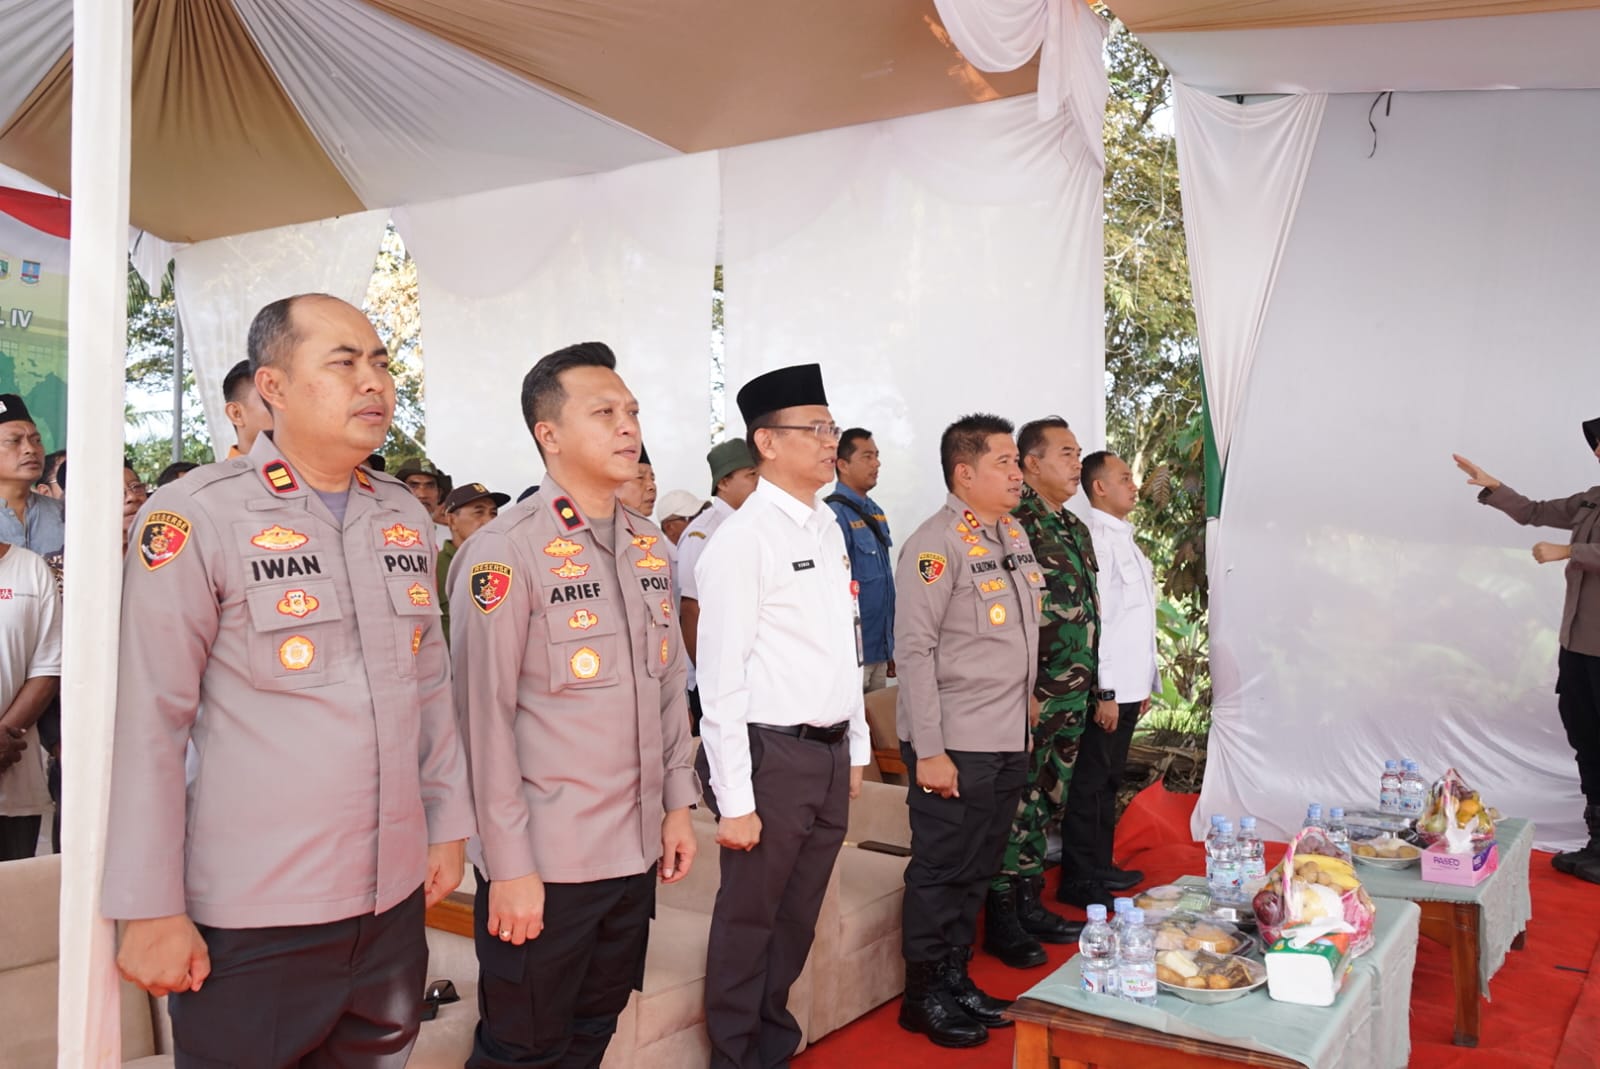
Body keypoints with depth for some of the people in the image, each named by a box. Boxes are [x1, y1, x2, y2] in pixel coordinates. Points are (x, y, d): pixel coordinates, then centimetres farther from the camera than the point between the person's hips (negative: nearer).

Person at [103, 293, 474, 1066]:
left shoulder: (405, 517, 7)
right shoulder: (196, 517, -10)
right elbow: (147, 720, -10)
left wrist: (448, 824, 12)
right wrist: (151, 908, -10)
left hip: (395, 898, 5)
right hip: (252, 917, -5)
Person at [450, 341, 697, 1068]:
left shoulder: (649, 546, 7)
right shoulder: (504, 552, -14)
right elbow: (485, 719, -15)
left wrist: (676, 804, 10)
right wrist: (509, 865, -15)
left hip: (636, 849, 6)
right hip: (543, 860, -6)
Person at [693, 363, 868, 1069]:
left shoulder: (829, 528, 10)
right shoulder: (743, 539, -14)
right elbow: (720, 678, -16)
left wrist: (856, 748, 16)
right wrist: (734, 800, -16)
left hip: (831, 753, 7)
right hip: (772, 755, -7)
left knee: (798, 917, 19)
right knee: (749, 920, 8)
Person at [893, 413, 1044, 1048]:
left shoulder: (1014, 536, 11)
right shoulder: (936, 545, -15)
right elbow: (913, 650, -17)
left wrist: (1024, 720, 16)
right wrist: (929, 751, -19)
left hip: (1010, 740, 8)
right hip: (954, 745, -8)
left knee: (977, 871, 18)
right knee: (940, 871, 5)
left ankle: (956, 979, 33)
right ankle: (924, 996, 21)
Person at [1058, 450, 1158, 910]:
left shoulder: (1125, 540, 16)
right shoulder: (1097, 538, -15)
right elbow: (1092, 618, -20)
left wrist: (1146, 682, 18)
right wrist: (1105, 691, -21)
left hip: (1129, 687, 9)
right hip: (1108, 690, -9)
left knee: (1108, 782, 17)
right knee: (1091, 785, -1)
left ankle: (1100, 865, 28)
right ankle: (1078, 881, 8)